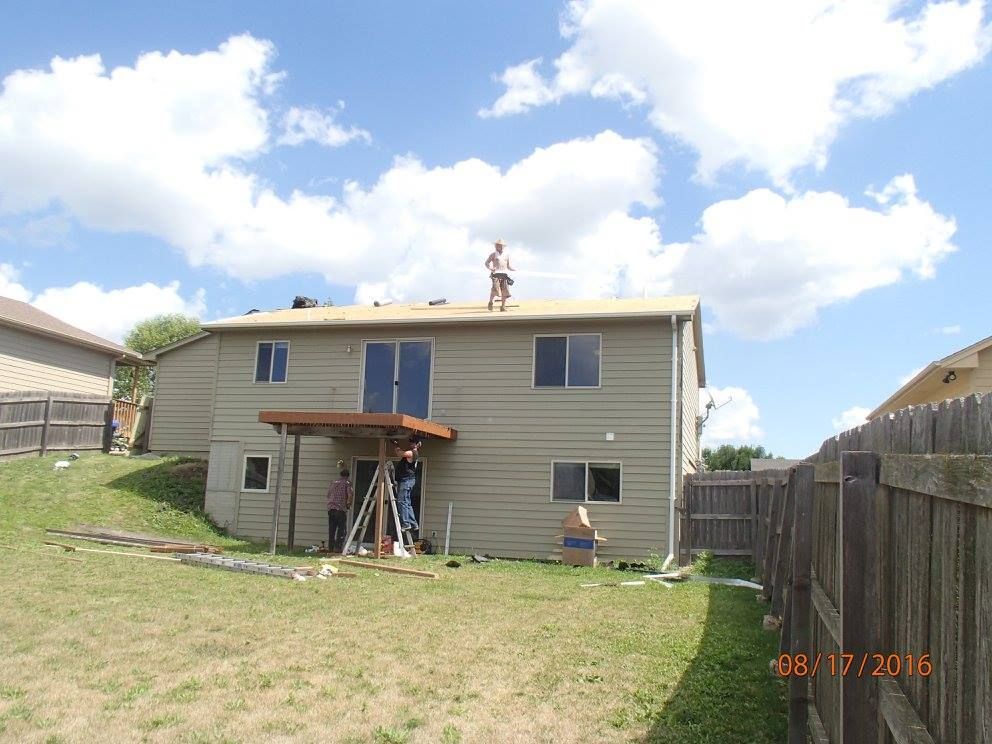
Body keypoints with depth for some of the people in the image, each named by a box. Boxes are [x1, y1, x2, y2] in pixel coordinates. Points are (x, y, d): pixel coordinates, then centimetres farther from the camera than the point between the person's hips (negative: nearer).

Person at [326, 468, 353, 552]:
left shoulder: (334, 483, 18)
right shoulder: (347, 483, 0)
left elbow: (328, 494, 26)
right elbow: (350, 494, -14)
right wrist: (348, 504, -1)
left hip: (331, 508, 6)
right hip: (341, 508, -6)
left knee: (331, 529, 9)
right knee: (342, 529, -1)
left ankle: (331, 548, 11)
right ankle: (338, 547, -9)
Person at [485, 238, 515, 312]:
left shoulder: (507, 255, 17)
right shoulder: (493, 254, 7)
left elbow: (508, 266, 21)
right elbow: (487, 262, 7)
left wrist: (514, 269, 2)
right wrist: (490, 268, -14)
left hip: (504, 274, 3)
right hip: (496, 274, -3)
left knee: (505, 291, -5)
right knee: (495, 289, -20)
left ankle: (503, 307, 4)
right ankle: (490, 302, 2)